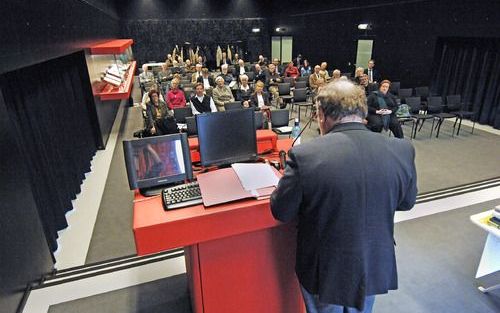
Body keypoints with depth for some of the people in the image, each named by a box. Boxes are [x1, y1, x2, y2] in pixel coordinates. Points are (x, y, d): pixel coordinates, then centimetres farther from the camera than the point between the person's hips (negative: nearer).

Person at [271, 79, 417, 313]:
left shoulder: (304, 155, -27)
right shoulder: (402, 151, -14)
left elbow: (280, 212, -14)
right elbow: (406, 202, 3)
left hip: (325, 272, -3)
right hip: (375, 268, 4)